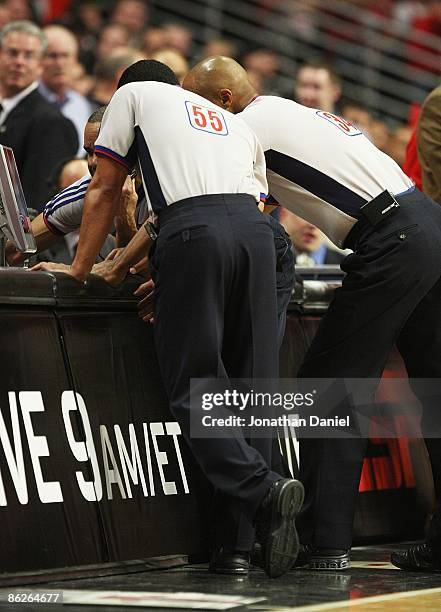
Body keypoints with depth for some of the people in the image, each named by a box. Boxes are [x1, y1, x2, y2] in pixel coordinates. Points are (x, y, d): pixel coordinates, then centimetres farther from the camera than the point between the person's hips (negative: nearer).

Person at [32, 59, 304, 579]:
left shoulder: (133, 94, 23)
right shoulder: (234, 122, 35)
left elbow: (104, 191, 19)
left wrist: (80, 267, 26)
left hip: (194, 232, -5)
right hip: (254, 227, 5)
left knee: (192, 387, -4)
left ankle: (263, 490, -26)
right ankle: (236, 544, 0)